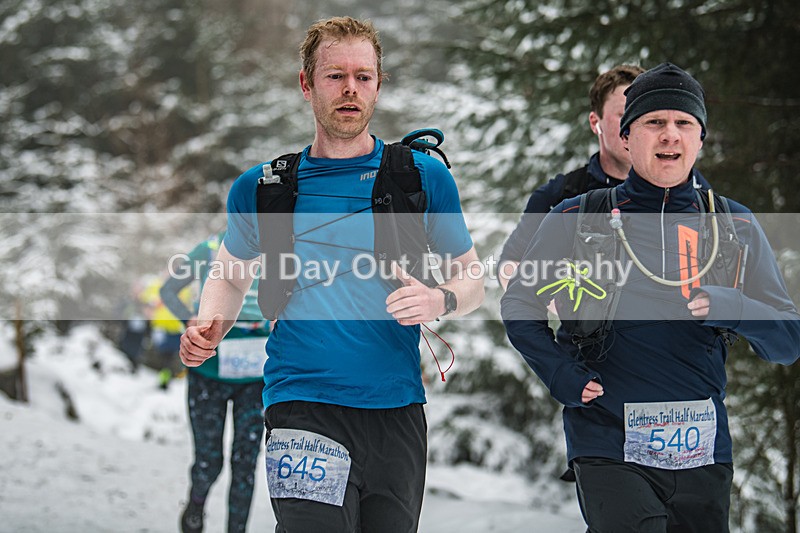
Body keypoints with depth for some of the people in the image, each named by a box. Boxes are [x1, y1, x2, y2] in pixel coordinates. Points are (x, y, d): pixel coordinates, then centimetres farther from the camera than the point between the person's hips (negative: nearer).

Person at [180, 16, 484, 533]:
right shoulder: (262, 188, 7)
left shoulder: (424, 175, 5)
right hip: (304, 406, -2)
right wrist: (209, 328, 2)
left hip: (399, 410, 2)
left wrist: (439, 300, -11)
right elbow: (232, 275, 23)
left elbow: (472, 278, 12)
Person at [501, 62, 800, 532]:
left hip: (703, 453, 3)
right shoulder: (578, 221, 3)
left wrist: (735, 311, -13)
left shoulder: (736, 228, 9)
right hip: (609, 449, -3)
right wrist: (563, 376, -5)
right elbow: (520, 305, 11)